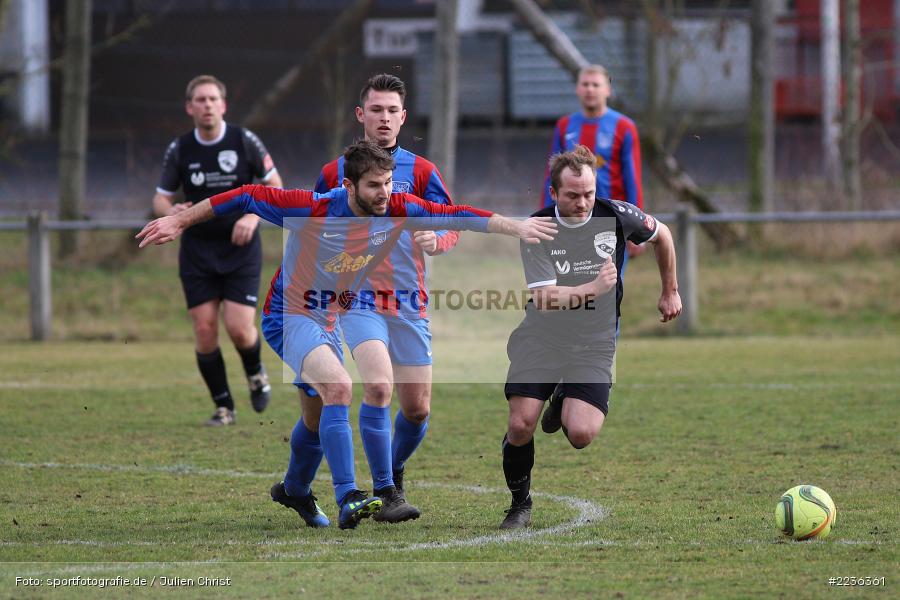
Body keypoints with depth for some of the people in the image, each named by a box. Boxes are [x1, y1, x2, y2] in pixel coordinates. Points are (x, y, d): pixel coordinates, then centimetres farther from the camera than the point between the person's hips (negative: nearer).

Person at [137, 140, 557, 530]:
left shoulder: (397, 210, -12)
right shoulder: (313, 210, -25)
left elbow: (454, 216, -6)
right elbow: (247, 198, -18)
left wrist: (517, 228, -11)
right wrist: (179, 222, -15)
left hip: (336, 318, 7)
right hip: (291, 316, -7)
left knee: (325, 404, 20)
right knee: (338, 386, -29)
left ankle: (294, 489, 46)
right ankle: (347, 499, -34)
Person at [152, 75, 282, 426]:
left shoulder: (245, 141, -5)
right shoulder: (179, 150, -1)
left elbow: (275, 186, 1)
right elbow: (160, 199, 6)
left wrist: (253, 216, -16)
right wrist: (171, 212, -18)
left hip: (241, 249, -2)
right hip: (197, 250, 2)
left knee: (239, 328, -12)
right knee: (204, 329, -5)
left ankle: (255, 373, 22)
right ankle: (223, 407, 10)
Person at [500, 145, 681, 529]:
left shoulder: (616, 216, -8)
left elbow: (661, 235, 14)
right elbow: (544, 298, -22)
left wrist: (670, 292, 22)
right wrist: (593, 288, -34)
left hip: (593, 344, 0)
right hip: (541, 338, 0)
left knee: (581, 434, -18)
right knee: (520, 425, -13)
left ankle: (565, 407, 21)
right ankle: (520, 505, 14)